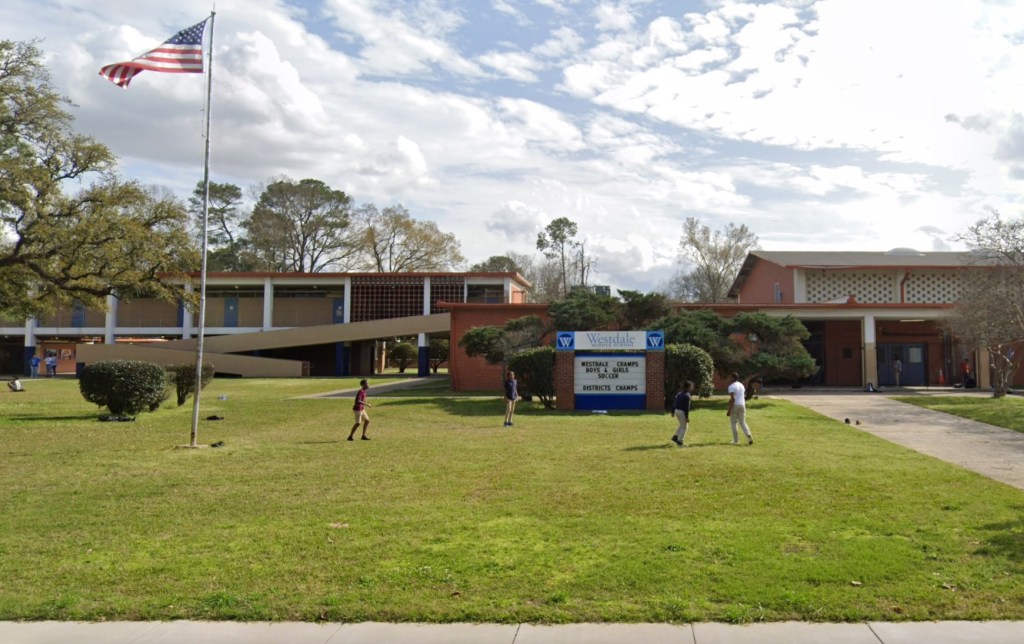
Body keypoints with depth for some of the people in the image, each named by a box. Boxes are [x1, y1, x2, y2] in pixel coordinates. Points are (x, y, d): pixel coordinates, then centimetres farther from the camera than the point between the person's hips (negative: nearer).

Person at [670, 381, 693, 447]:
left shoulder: (679, 393, 9)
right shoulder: (687, 395, -17)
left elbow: (674, 403, 12)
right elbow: (687, 407, -19)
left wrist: (673, 412, 19)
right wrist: (687, 417, -17)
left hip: (677, 411, 9)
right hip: (682, 412, -9)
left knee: (682, 425, 24)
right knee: (684, 427, 3)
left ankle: (675, 437, 22)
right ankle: (680, 442, 4)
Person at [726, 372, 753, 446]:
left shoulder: (731, 386, -11)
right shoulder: (741, 385, 14)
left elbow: (732, 399, -19)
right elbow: (744, 396, 16)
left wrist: (729, 410, -19)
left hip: (734, 406, -7)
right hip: (742, 405, 7)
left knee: (733, 423, 5)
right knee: (743, 422, 11)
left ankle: (736, 440, 7)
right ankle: (748, 435, -11)